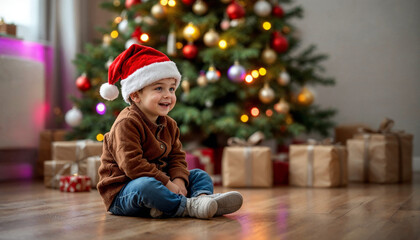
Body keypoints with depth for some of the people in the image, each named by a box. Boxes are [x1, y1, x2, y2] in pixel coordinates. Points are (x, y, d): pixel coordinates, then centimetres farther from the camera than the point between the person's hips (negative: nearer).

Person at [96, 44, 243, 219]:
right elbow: (132, 164, -26)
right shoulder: (127, 124, -18)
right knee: (145, 186, -41)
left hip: (158, 183, 9)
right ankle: (188, 207, -34)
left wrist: (179, 180, -13)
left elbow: (177, 157, 10)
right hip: (122, 193, -8)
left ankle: (203, 197, -29)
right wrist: (167, 184, -25)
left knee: (200, 175, 4)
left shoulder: (169, 125, 11)